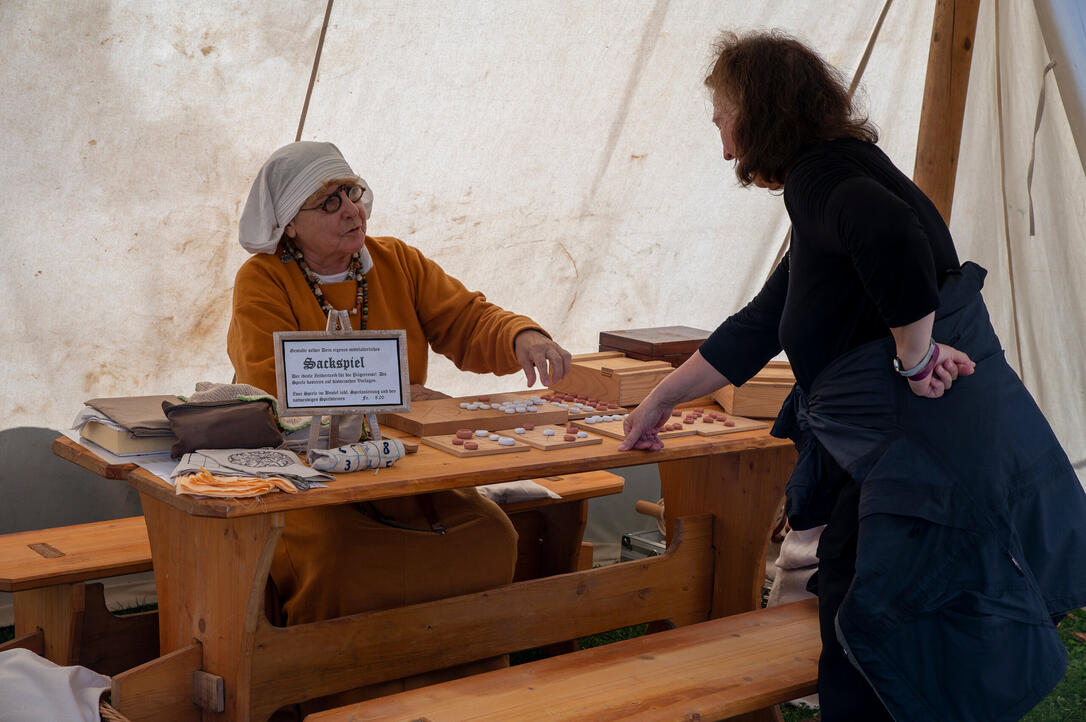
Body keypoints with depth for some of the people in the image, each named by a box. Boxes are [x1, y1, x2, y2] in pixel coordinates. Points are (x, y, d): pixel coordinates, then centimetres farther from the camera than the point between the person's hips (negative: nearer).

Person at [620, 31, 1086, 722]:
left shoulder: (822, 175, -13)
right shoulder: (828, 180, 19)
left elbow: (890, 237, -39)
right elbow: (758, 328, 26)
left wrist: (914, 356, -24)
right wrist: (662, 400, 32)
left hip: (939, 446, -10)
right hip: (891, 454, 10)